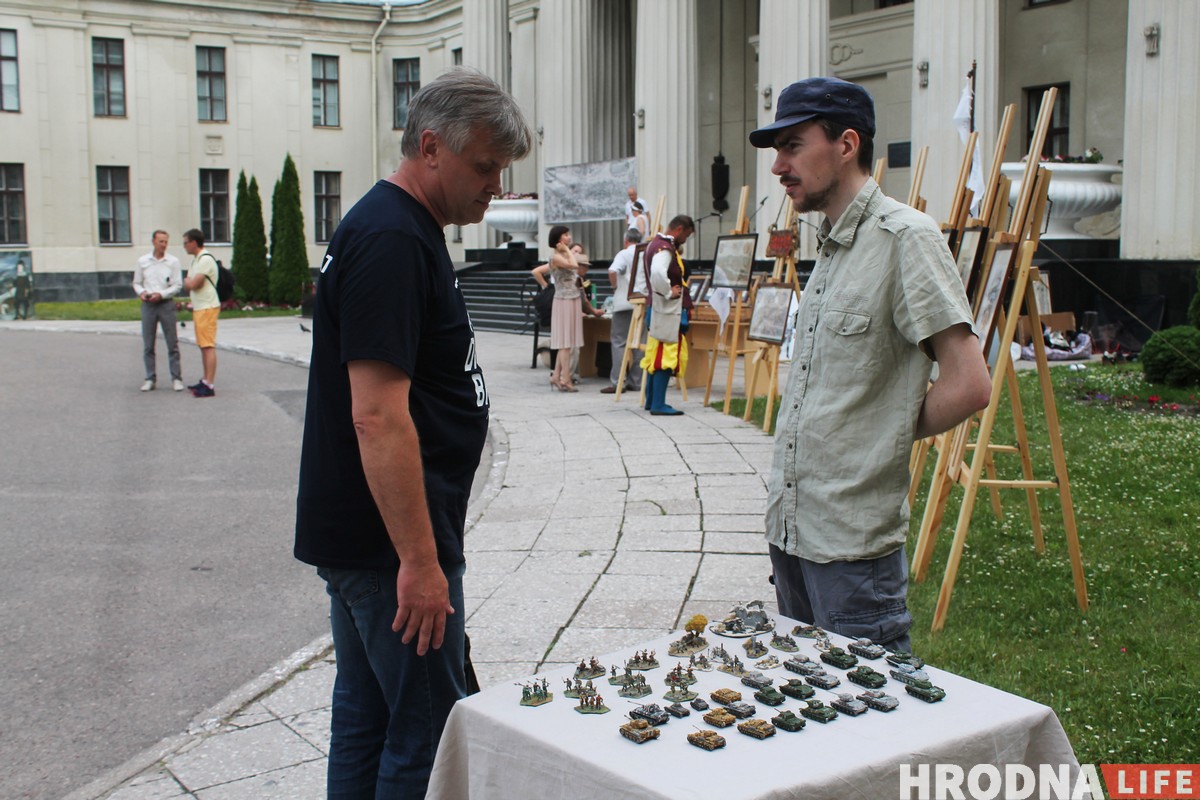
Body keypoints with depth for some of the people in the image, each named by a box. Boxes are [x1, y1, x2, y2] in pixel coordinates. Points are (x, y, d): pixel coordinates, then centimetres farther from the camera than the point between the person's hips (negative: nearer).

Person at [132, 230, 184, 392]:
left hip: (166, 304, -2)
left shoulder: (173, 261, 1)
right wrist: (142, 292, -9)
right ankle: (150, 379, 11)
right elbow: (136, 283, 12)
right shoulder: (142, 261, 6)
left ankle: (176, 378, 4)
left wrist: (161, 294, -14)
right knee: (148, 345, 4)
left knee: (172, 343, -1)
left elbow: (178, 285, -2)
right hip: (148, 305, 2)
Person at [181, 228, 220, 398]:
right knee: (203, 346, 13)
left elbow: (192, 284, -19)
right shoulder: (195, 260, 18)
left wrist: (187, 281, 1)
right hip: (199, 307, 10)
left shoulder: (206, 260, -15)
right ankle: (206, 380, 19)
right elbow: (189, 284, 21)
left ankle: (210, 385, -14)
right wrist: (189, 282, 1)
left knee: (208, 346, -11)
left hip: (207, 307, -10)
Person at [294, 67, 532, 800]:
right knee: (428, 736, 0)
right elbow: (378, 415, -24)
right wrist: (421, 560, -22)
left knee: (366, 722, 17)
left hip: (358, 538, 10)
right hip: (392, 545, -10)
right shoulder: (391, 240, -18)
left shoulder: (403, 231, 14)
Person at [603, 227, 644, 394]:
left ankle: (617, 382, -6)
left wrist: (615, 286, -6)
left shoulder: (624, 254, -6)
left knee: (619, 342, 0)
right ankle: (636, 382, 11)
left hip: (625, 303, -5)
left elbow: (612, 271, -21)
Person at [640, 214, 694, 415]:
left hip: (657, 310, 10)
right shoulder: (665, 248, -18)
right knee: (666, 358, -6)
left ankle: (651, 400, 22)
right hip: (667, 312, -10)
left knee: (655, 356, 15)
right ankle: (658, 404, -4)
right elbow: (658, 273, -37)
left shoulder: (655, 243, 14)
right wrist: (669, 292, -23)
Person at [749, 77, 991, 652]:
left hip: (852, 539, -9)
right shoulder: (828, 246, 13)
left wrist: (890, 435, -6)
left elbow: (968, 385, -20)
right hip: (788, 525, 9)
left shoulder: (905, 236, -15)